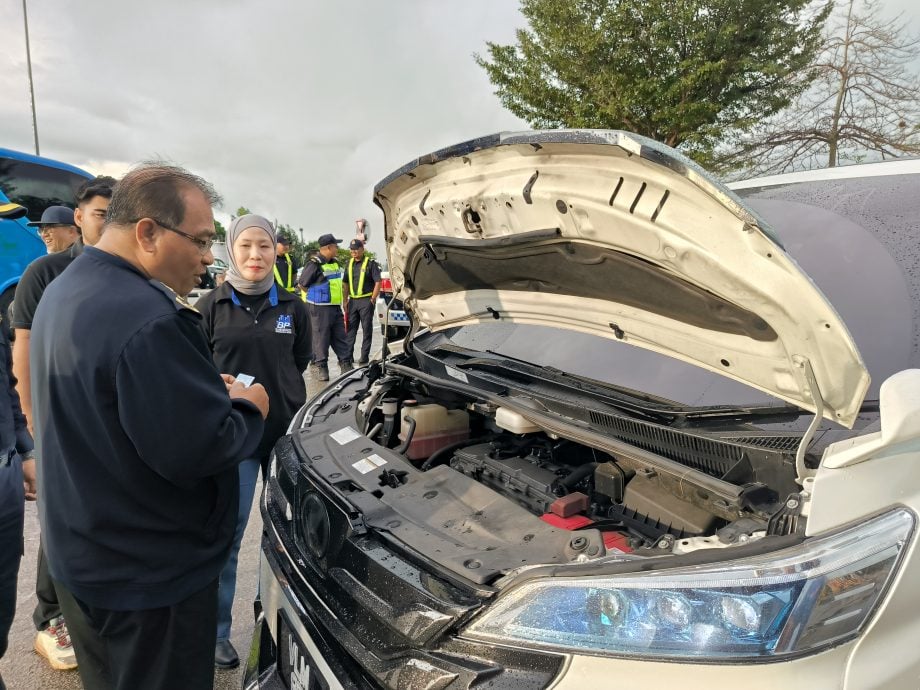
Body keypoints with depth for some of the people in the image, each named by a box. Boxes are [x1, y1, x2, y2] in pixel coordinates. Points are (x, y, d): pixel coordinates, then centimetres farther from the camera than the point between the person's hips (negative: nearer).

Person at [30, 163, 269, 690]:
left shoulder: (63, 292, 5)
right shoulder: (149, 319, -29)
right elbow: (200, 449, -29)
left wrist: (205, 389, 5)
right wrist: (248, 408, -10)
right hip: (152, 575, -10)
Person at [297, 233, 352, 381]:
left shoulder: (335, 264, 13)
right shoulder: (315, 264, -14)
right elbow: (303, 284, -10)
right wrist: (317, 297, 0)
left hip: (336, 307, 8)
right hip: (320, 309, -8)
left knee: (340, 337, 11)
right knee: (321, 338, 0)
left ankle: (346, 364, 18)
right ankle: (320, 366, 9)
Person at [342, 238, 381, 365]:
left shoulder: (370, 263, -4)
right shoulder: (350, 263, 13)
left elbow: (378, 282, -8)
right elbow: (346, 284, 16)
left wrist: (372, 300, -12)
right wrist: (345, 301, 9)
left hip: (366, 300, -6)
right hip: (352, 301, 6)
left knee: (367, 329, 1)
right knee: (350, 329, 6)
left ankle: (364, 357, 5)